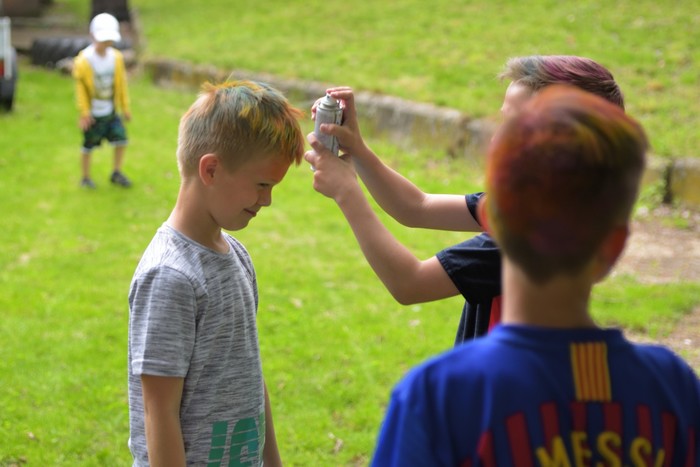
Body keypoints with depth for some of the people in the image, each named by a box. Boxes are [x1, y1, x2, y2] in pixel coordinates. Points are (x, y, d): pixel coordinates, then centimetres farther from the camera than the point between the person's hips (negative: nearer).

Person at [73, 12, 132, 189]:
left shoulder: (116, 57, -7)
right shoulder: (83, 60, -20)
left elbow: (121, 83, 4)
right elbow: (80, 86, -11)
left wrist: (125, 107, 10)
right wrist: (84, 112, -9)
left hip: (111, 111, 4)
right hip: (93, 113, -4)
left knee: (121, 140, 3)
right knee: (88, 146, 8)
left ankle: (116, 173, 24)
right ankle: (85, 178, 27)